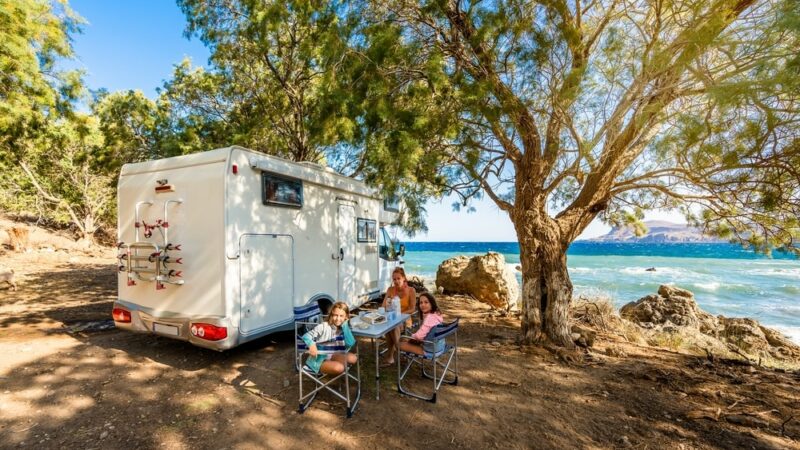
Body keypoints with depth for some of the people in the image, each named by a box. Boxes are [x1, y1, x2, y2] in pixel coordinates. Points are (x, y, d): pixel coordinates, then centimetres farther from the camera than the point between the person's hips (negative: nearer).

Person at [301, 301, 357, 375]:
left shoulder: (343, 329, -6)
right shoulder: (323, 326, -20)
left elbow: (350, 344, -21)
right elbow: (306, 336, -19)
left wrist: (345, 326, -23)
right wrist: (311, 344, -41)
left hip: (331, 356, 5)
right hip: (318, 359, -5)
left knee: (353, 358, -16)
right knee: (339, 368, -29)